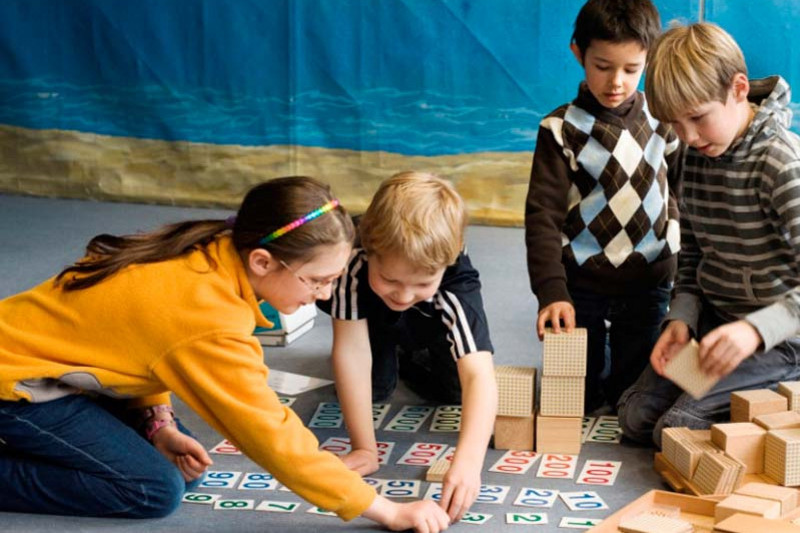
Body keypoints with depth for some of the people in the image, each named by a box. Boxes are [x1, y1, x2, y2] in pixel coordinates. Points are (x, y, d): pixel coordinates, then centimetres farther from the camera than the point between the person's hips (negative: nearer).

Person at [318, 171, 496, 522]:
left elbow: (479, 376, -55)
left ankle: (411, 360, 19)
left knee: (453, 387, -11)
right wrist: (365, 448, -40)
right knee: (374, 384, -17)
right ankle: (389, 358, 17)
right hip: (374, 322, 0)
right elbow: (351, 352, -40)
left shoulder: (457, 290, -45)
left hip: (431, 330, 0)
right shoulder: (354, 265, -45)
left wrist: (468, 460, -69)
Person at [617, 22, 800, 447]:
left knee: (676, 428, -16)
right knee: (636, 415, 2)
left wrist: (755, 330, -41)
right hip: (715, 321, 8)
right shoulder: (698, 156, 2)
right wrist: (681, 319, -6)